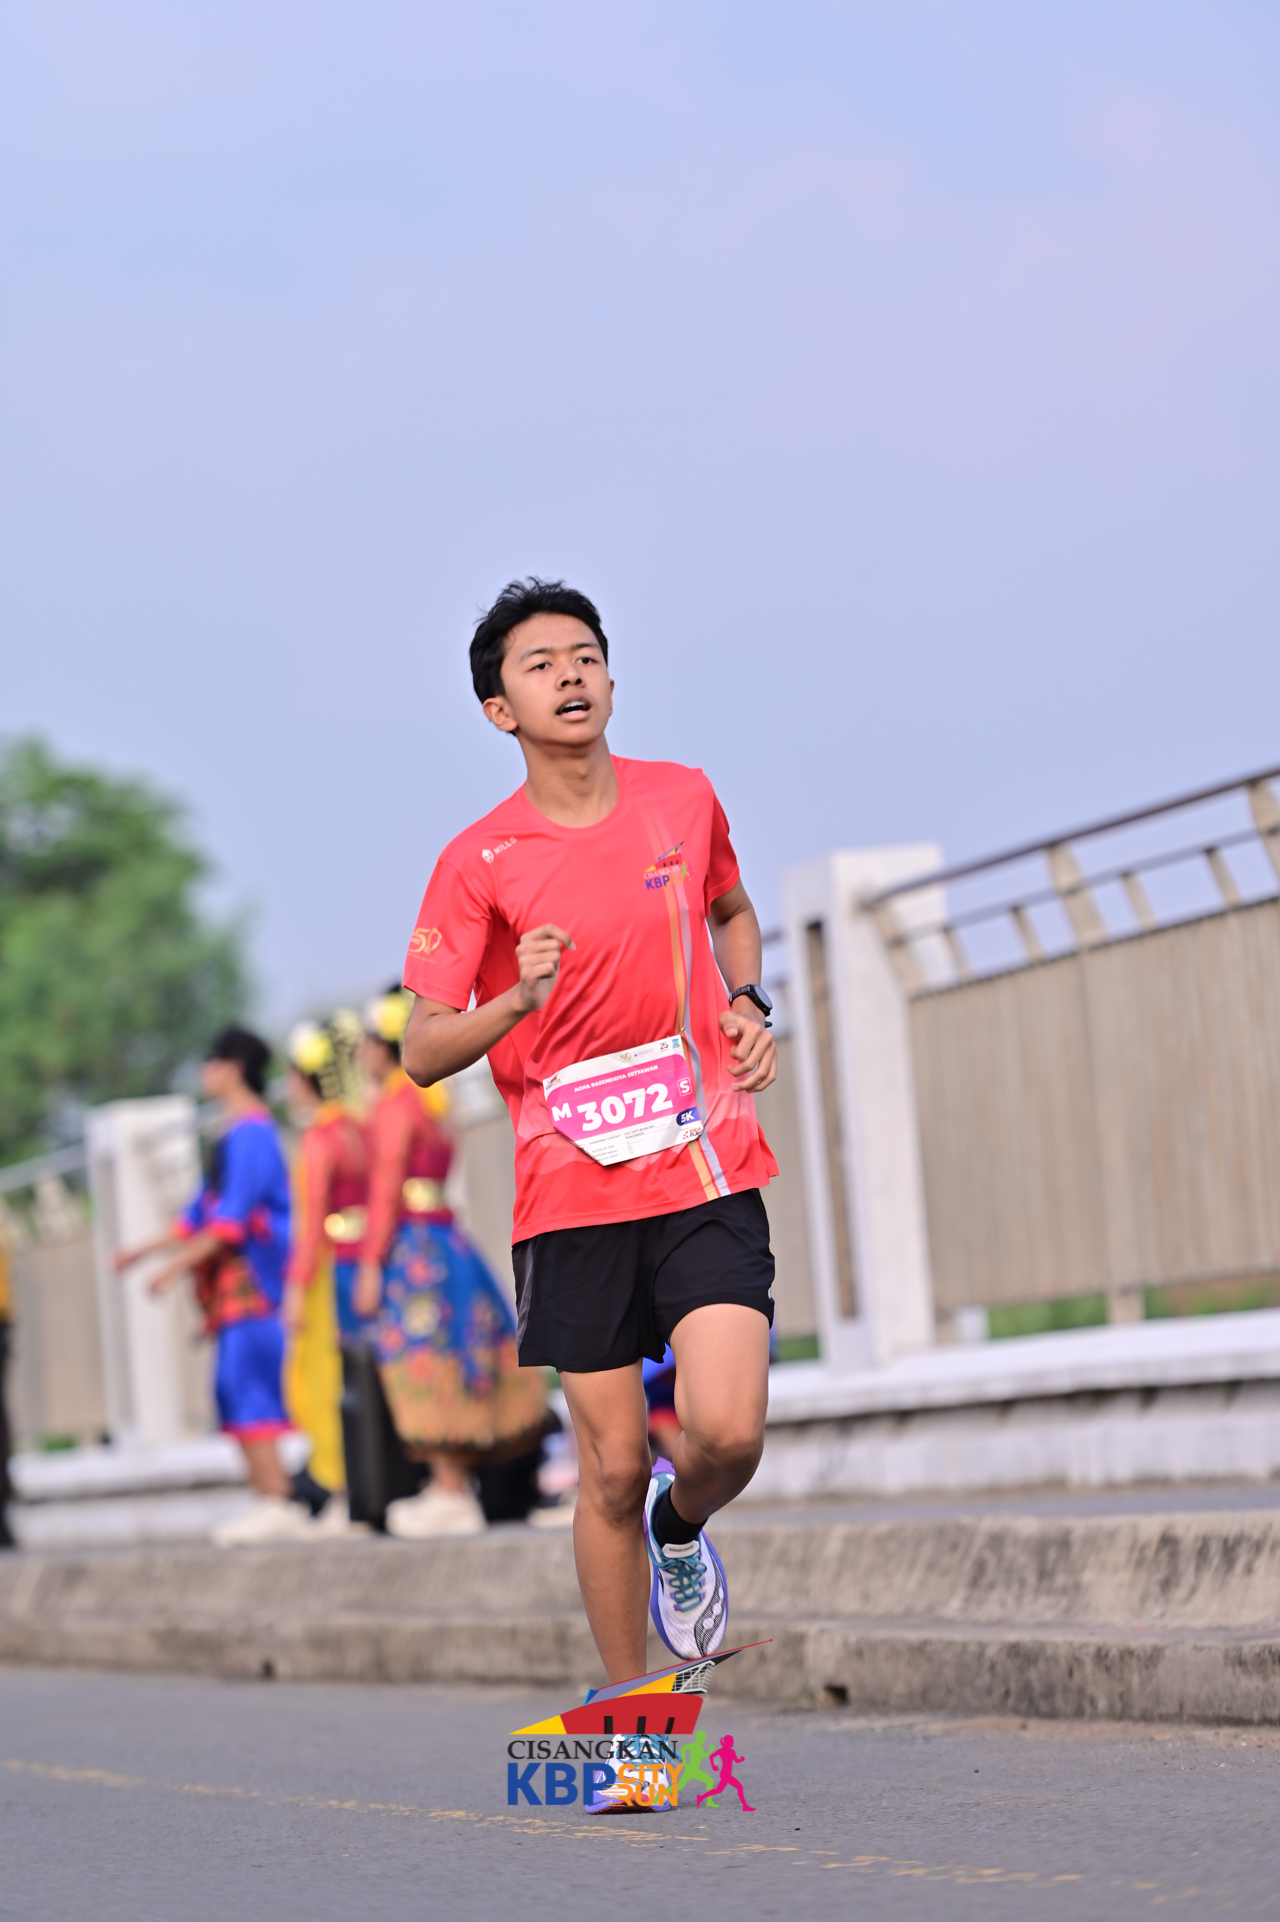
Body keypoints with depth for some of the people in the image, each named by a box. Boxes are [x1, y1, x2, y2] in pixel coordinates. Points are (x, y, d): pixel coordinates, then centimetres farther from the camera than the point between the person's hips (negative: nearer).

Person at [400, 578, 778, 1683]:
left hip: (707, 1172, 1)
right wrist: (520, 999, -21)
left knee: (728, 1433, -16)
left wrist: (747, 1002, 8)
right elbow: (422, 1053, -3)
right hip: (574, 1195, -1)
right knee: (613, 1467, 0)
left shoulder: (685, 801, 5)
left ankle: (679, 1529, 21)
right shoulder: (479, 863, -4)